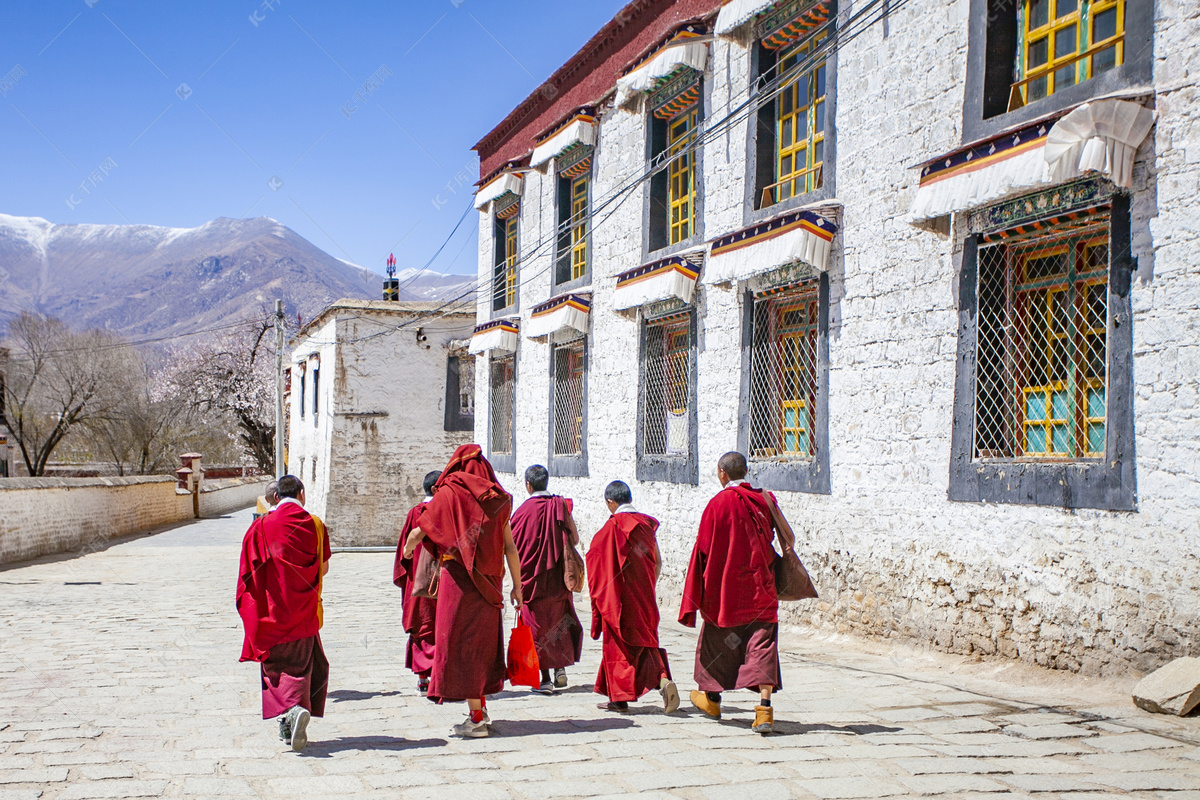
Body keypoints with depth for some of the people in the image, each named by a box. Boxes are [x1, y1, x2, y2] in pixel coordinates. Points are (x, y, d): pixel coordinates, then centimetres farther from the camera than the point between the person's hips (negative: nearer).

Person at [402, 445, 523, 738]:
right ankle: (481, 708, 25)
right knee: (483, 639, 16)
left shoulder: (448, 493, -5)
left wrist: (407, 549, 16)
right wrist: (517, 586, 10)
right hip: (489, 580, 5)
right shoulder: (497, 500, 6)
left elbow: (418, 531, -6)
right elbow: (510, 548, 4)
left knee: (461, 641, 1)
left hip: (458, 578, -5)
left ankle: (476, 719, 1)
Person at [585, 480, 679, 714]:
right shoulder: (646, 523, 5)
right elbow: (657, 562, 9)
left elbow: (603, 564, -13)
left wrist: (602, 596, -1)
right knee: (645, 641, 12)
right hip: (644, 596, 5)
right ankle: (663, 680, -11)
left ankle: (620, 698, 10)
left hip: (621, 595, -5)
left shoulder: (613, 526, -12)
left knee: (617, 643, 6)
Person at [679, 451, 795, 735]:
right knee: (762, 642, -1)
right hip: (759, 585, 2)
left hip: (724, 585, -2)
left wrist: (704, 584, 7)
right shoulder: (764, 499, 0)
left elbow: (704, 546, -5)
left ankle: (711, 698, 32)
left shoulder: (718, 503, -9)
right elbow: (789, 539, 4)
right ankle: (764, 707, -14)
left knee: (716, 638, 16)